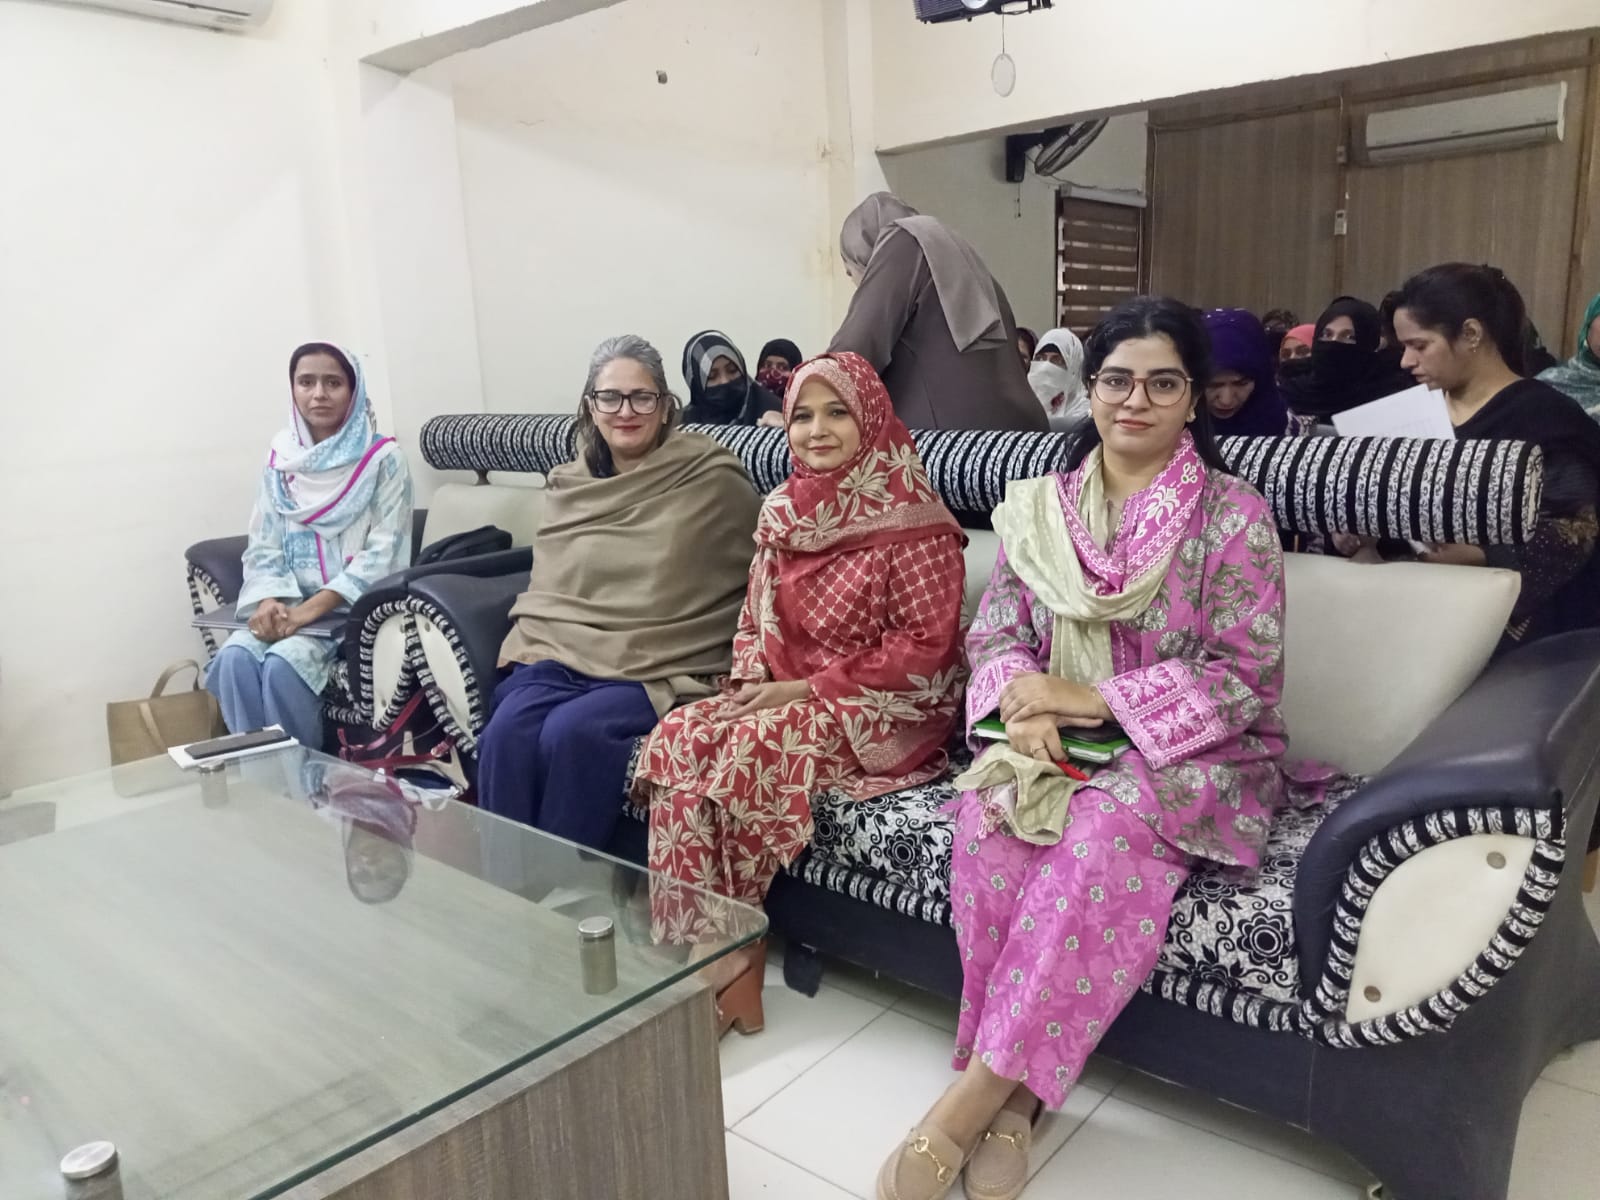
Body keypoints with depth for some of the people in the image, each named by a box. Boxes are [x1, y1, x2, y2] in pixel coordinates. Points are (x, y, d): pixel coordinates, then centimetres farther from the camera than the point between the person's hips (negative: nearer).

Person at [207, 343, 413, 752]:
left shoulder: (383, 457, -5)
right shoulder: (280, 460, 9)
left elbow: (381, 553, -11)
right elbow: (263, 547, 8)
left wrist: (312, 609, -19)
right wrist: (269, 601, -13)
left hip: (356, 606, -4)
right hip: (291, 604, 4)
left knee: (283, 663, -28)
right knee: (236, 655, -23)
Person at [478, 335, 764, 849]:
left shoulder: (712, 478, 0)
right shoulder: (567, 485, 16)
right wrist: (532, 648, 3)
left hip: (660, 670, -4)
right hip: (560, 654, 4)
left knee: (573, 732, -31)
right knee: (506, 731, -26)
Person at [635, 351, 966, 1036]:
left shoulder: (912, 518, -10)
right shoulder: (784, 512, 11)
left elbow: (925, 645, -14)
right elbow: (755, 619, 17)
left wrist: (809, 688, -16)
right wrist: (750, 682, -5)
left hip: (884, 710, -6)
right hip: (781, 694, 7)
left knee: (751, 749, -30)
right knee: (676, 737, -19)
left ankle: (733, 958, -12)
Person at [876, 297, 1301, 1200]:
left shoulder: (1232, 515, -4)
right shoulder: (1040, 507, 8)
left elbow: (1246, 678, -9)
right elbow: (994, 633, 5)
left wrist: (1091, 697, -19)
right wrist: (1025, 701, -19)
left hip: (1197, 753, -3)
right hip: (1059, 746, 3)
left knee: (1106, 822, -35)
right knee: (991, 812, -30)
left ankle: (972, 1097, -27)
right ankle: (1016, 1089, -20)